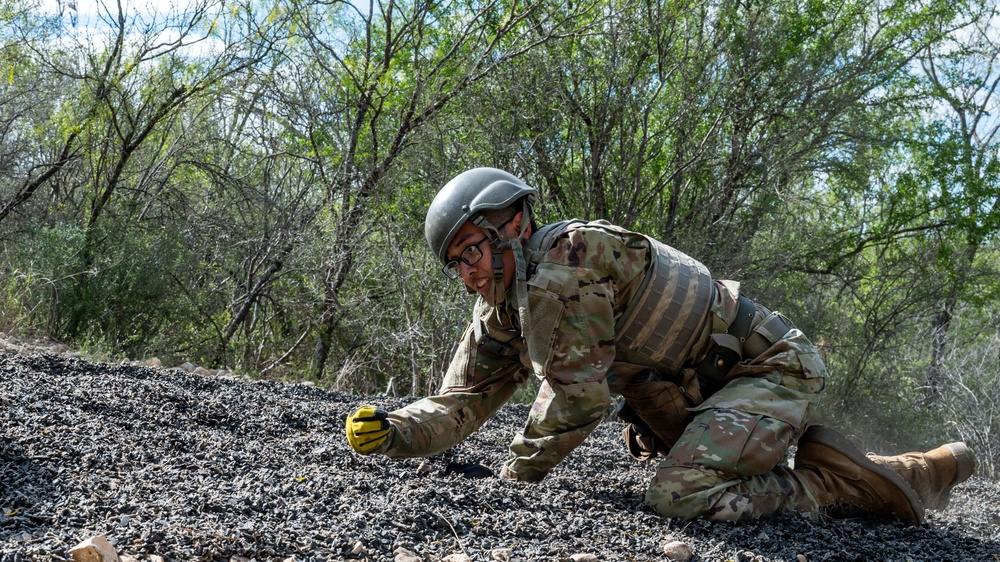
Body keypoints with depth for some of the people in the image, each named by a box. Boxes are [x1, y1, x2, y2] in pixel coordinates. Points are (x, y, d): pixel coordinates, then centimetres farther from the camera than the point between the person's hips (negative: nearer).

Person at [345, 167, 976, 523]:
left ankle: (859, 481, -11)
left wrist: (520, 469, -8)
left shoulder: (566, 256, -23)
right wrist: (396, 431, -13)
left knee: (680, 496, -25)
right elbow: (462, 402, 5)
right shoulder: (501, 312, 6)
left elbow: (580, 392, -22)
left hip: (772, 366, -10)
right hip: (701, 387, 10)